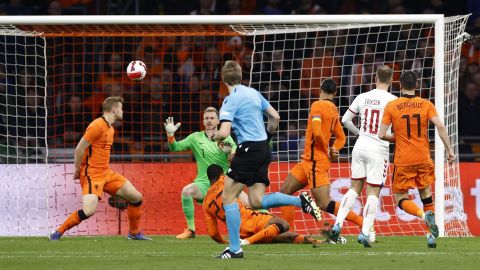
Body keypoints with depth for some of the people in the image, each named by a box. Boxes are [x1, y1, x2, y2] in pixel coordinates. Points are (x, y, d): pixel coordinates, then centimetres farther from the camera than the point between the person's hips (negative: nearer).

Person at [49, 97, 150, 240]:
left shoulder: (110, 128, 14)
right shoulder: (98, 125, -16)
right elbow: (79, 149, -17)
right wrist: (77, 172, -12)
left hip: (107, 173, 9)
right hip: (92, 174, -9)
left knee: (136, 198, 8)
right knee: (89, 210, -25)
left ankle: (134, 233, 24)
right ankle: (58, 233, -10)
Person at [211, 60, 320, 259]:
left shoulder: (231, 100, -10)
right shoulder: (253, 93, 14)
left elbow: (224, 133, -18)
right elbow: (275, 117, 19)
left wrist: (214, 137, 4)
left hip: (249, 149, -8)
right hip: (263, 149, 8)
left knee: (228, 197, 1)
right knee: (257, 201, 8)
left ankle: (235, 248, -1)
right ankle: (300, 201, -6)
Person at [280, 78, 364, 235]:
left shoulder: (317, 105, -12)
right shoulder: (334, 110, 14)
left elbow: (317, 133, -24)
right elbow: (341, 138, 21)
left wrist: (327, 152, -10)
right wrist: (333, 151, 5)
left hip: (315, 162, -9)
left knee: (324, 204, -11)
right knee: (284, 192, 11)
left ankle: (363, 222, -12)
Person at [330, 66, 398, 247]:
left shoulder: (362, 98, 3)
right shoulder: (392, 100, -8)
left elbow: (345, 120, 9)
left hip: (360, 146, 4)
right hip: (378, 149, -4)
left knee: (355, 188, 16)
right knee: (373, 192, -1)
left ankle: (338, 223, 5)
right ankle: (365, 232, -8)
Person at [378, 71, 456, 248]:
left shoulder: (391, 106, -4)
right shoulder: (426, 105, -1)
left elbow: (381, 135, -6)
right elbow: (440, 127, -11)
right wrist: (449, 150, -4)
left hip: (403, 161, -2)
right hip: (423, 159, 2)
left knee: (400, 199, 6)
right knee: (426, 194, 19)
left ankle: (424, 214, -22)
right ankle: (433, 233, 10)